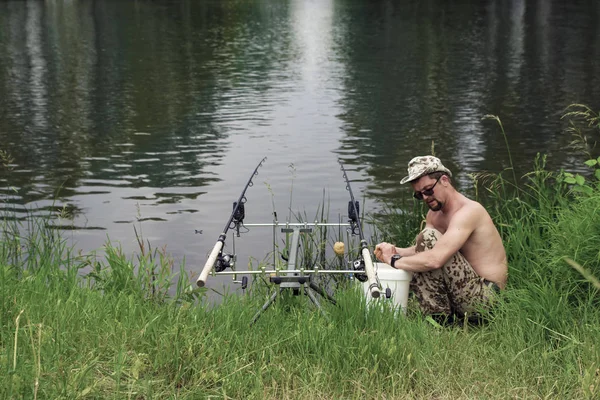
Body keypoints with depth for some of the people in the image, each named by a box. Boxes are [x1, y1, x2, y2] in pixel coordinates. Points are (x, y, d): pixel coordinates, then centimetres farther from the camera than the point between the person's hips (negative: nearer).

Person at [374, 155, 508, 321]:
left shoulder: (468, 211, -20)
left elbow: (435, 259, -32)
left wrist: (394, 261, -20)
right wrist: (395, 251, -13)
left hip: (487, 298, -10)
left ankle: (439, 318, -15)